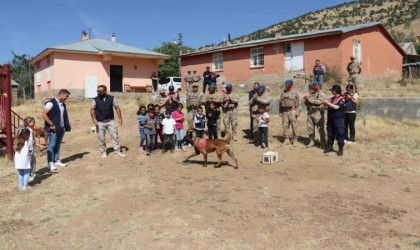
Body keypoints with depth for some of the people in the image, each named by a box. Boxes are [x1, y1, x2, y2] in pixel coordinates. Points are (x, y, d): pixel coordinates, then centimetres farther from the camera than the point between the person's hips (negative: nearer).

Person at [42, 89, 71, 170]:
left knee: (58, 145, 14)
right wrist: (51, 125, -17)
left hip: (61, 128, 7)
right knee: (51, 145, -1)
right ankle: (50, 163, 5)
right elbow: (43, 114, -17)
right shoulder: (51, 103, -12)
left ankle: (57, 161, 23)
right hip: (53, 129, -7)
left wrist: (67, 126, 9)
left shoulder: (63, 104, 13)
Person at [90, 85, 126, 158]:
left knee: (115, 136, -2)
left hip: (110, 121, 0)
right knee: (101, 138, 4)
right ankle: (103, 152, 19)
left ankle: (117, 151, 5)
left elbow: (117, 108, 3)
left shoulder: (111, 98, -1)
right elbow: (92, 109, 1)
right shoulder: (95, 100, -2)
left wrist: (120, 118, -3)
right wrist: (93, 118, -15)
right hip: (100, 122, 0)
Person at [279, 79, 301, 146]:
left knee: (293, 126, -4)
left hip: (292, 111, -4)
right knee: (285, 126, 3)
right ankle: (286, 139, 11)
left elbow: (298, 103, 1)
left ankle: (293, 140, 7)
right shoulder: (283, 92, 12)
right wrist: (280, 112, 13)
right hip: (285, 111, 4)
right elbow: (281, 102, 16)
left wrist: (297, 112, -8)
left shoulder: (295, 92, 2)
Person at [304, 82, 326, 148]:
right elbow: (306, 103, 20)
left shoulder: (321, 93, -1)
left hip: (318, 112, -6)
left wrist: (309, 99, -16)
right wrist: (306, 99, -3)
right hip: (310, 112, 7)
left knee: (320, 128, -5)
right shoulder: (311, 93, 19)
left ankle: (323, 143, 3)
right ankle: (311, 142, 16)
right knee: (310, 128, 7)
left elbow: (319, 101, -19)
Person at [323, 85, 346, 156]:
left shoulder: (342, 98, -7)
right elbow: (327, 104, 12)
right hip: (330, 119, 6)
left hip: (338, 119, -6)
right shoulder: (332, 98, 12)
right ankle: (329, 147, 24)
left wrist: (328, 103, -17)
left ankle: (340, 149, 4)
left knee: (339, 134, -3)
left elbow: (336, 107, -18)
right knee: (330, 134, 13)